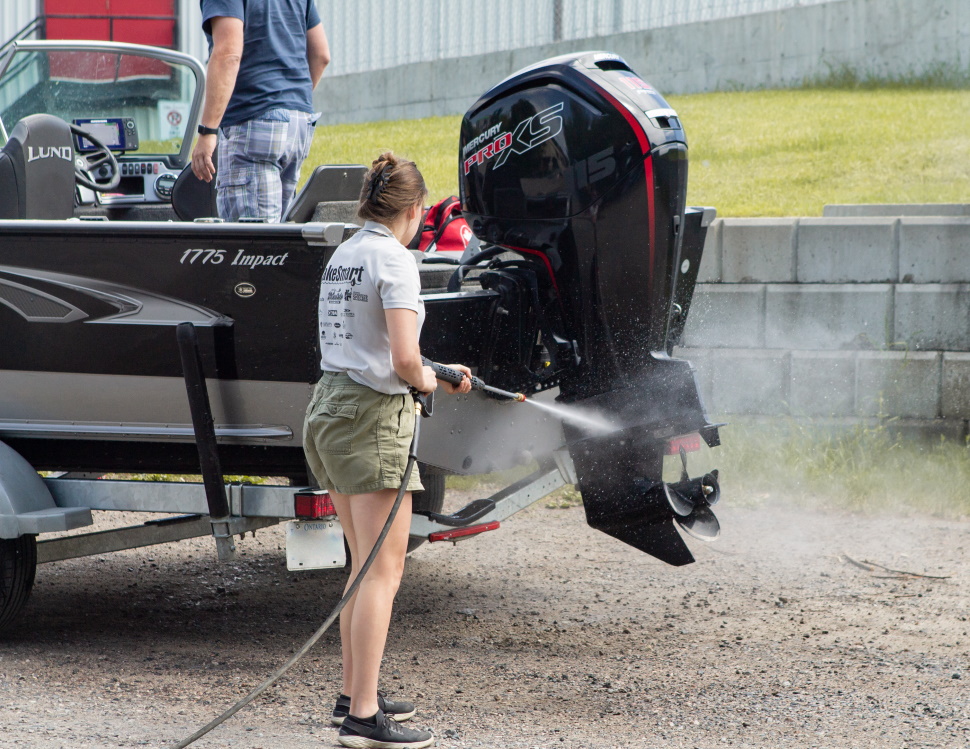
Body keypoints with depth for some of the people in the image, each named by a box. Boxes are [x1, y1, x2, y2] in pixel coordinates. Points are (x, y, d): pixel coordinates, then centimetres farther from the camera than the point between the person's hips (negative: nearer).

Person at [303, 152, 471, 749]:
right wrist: (429, 380, 2)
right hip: (374, 415, -9)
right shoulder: (394, 259, -12)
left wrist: (438, 376, 28)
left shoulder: (342, 257, 14)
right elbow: (404, 359, -20)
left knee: (366, 565, 18)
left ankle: (354, 695, 23)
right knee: (383, 570, -7)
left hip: (330, 407, 9)